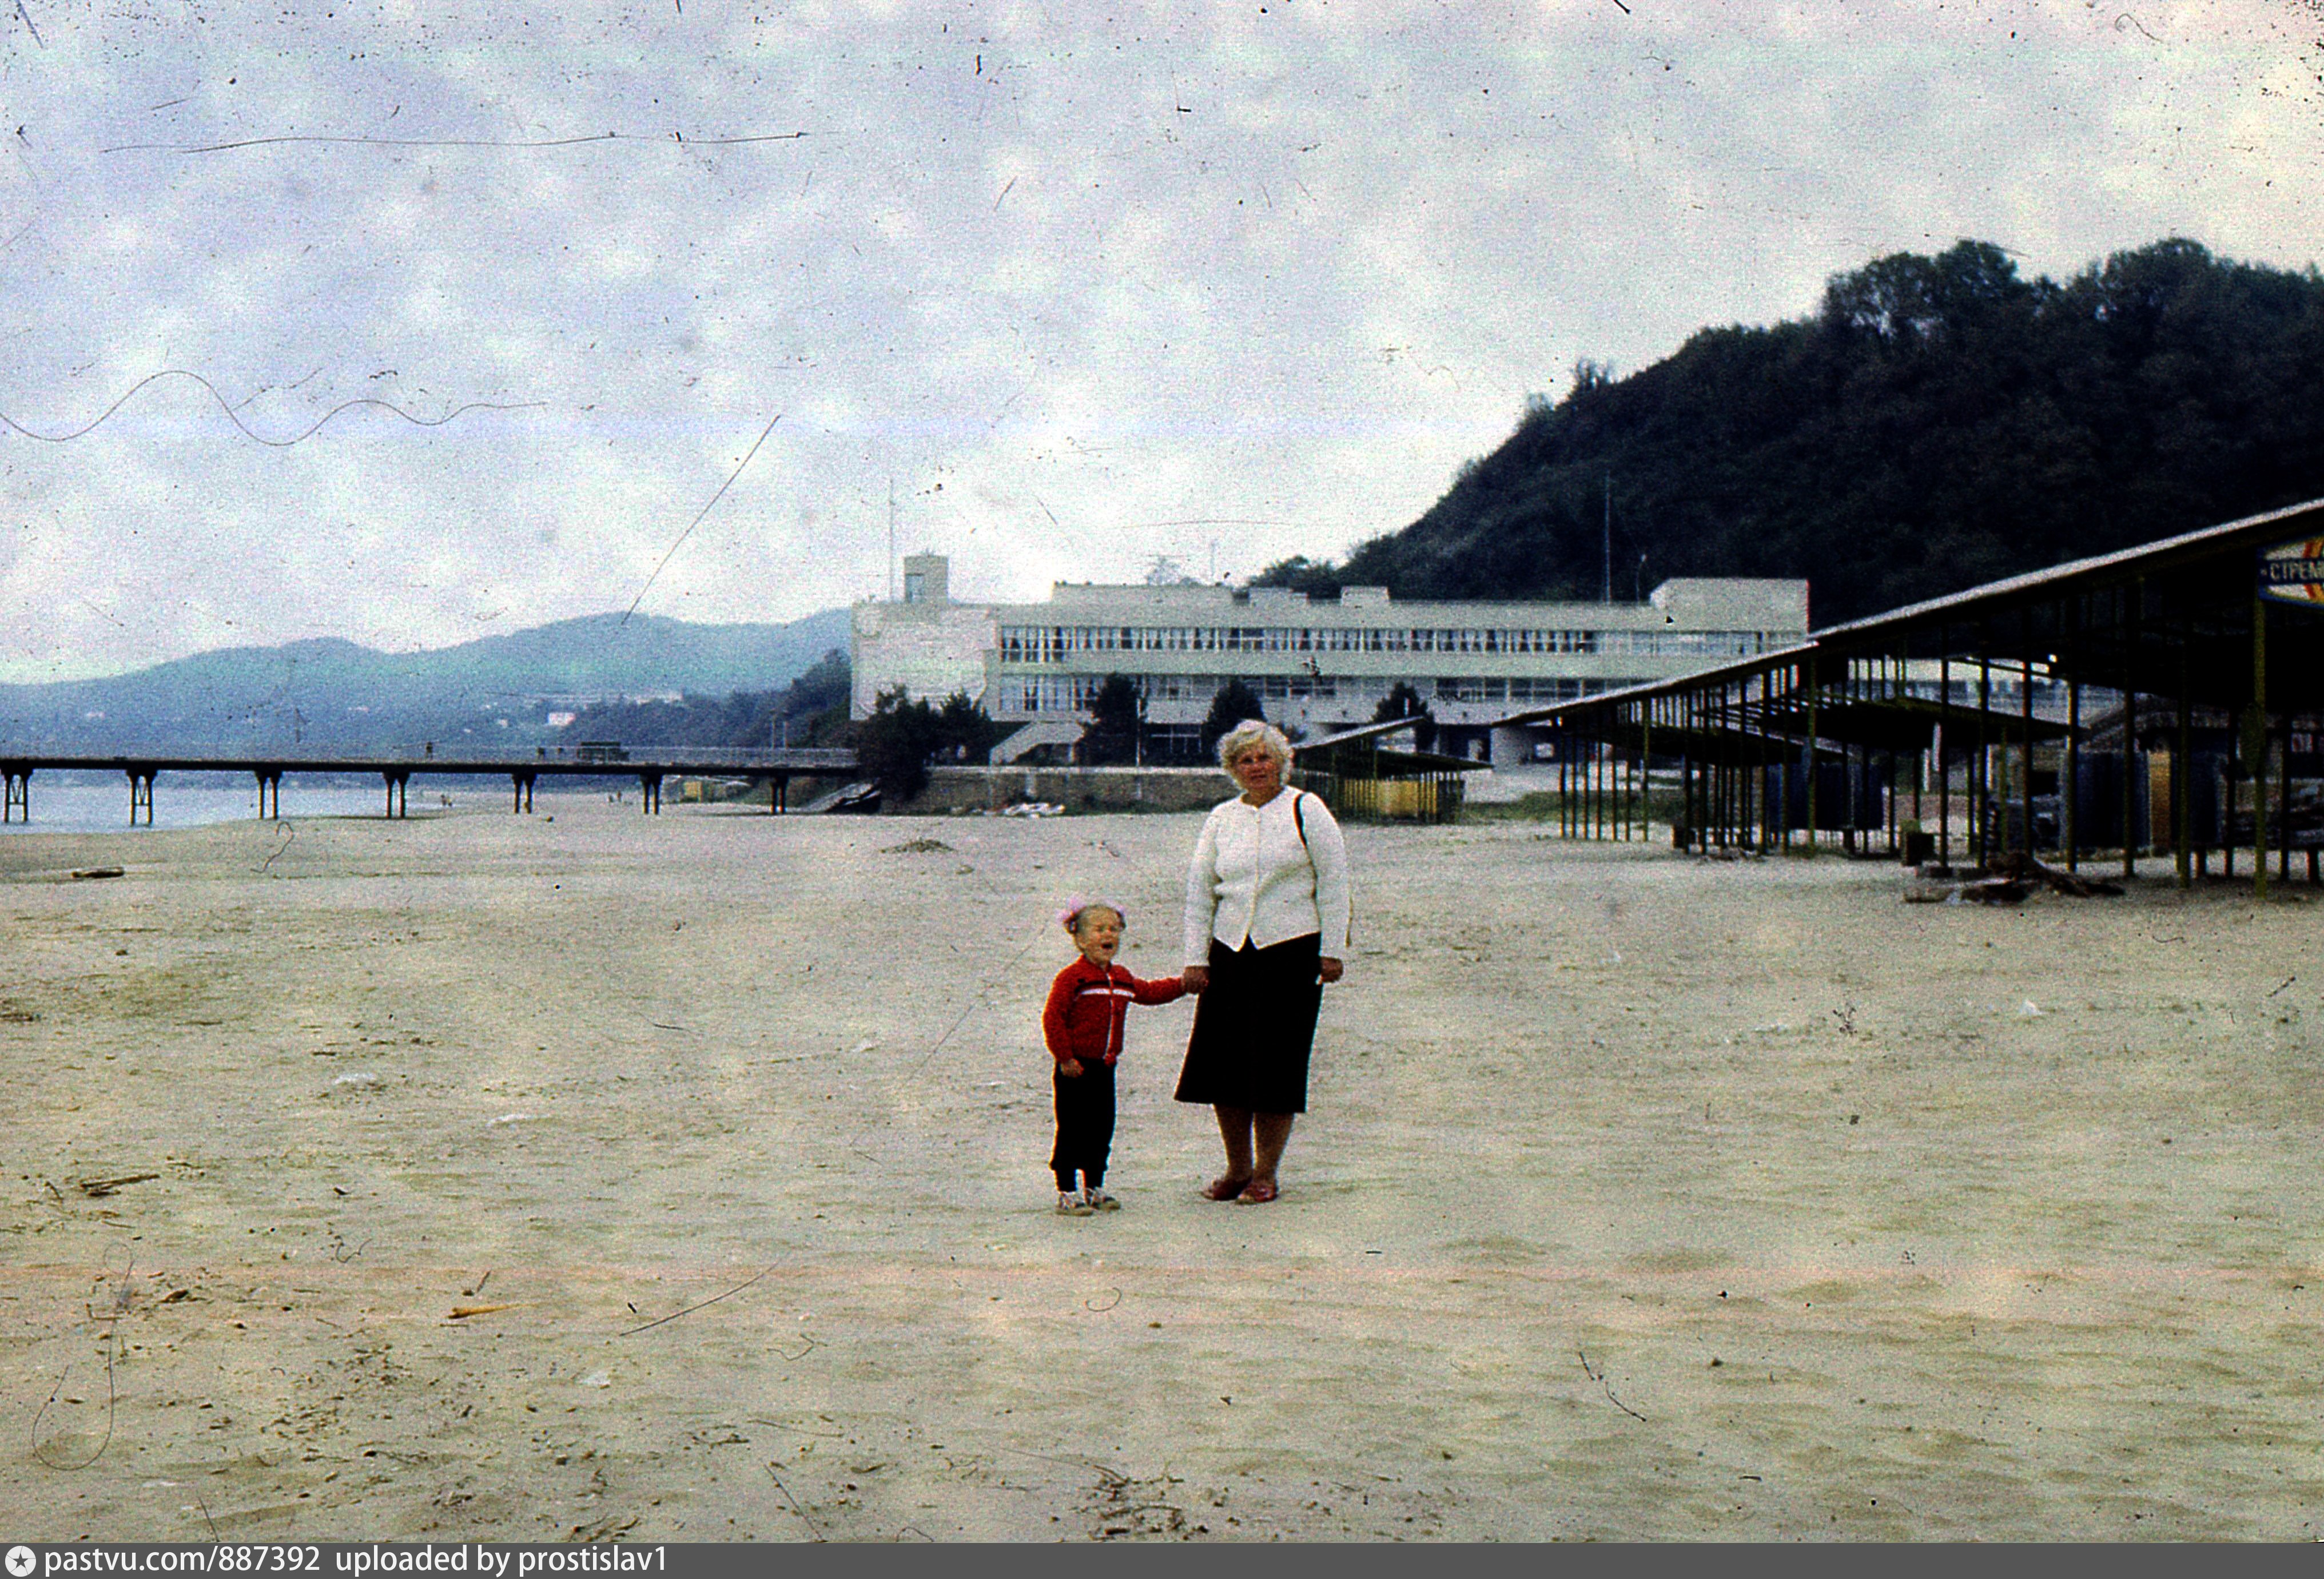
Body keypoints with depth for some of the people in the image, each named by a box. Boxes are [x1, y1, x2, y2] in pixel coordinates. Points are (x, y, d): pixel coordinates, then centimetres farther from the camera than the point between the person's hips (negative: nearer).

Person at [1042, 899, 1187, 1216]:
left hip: (1104, 1068, 7)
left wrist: (1182, 986, 22)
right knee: (1072, 1130, -3)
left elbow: (1149, 992, 30)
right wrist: (1065, 1058, -17)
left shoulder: (1122, 979, 11)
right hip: (1076, 1068, -7)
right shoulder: (1072, 977, -13)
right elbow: (1052, 1018, -16)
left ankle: (1094, 1189, 24)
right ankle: (1066, 1193, 4)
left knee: (1102, 1129, 12)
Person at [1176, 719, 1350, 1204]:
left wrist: (1332, 950, -5)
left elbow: (1333, 882, 0)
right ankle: (1237, 1168, 14)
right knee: (1223, 1059, 0)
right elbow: (1199, 892, 12)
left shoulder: (1305, 810, 1)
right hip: (1230, 951, 4)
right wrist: (1195, 959, 5)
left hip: (1292, 950, -4)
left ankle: (1266, 1173, 8)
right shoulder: (1221, 820, 11)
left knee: (1276, 1061, -2)